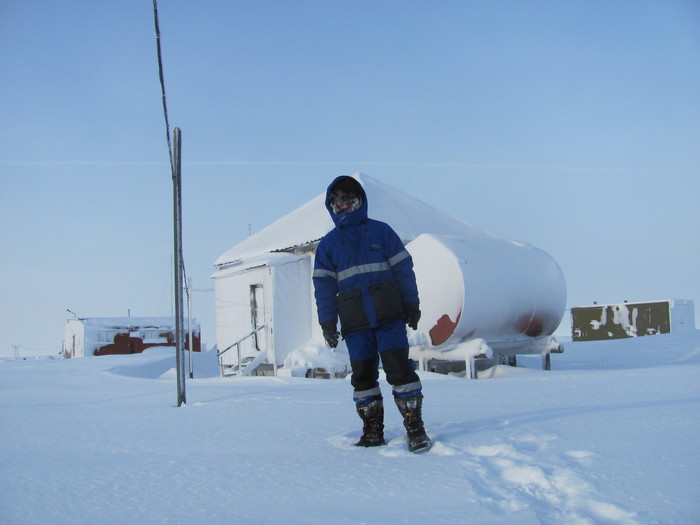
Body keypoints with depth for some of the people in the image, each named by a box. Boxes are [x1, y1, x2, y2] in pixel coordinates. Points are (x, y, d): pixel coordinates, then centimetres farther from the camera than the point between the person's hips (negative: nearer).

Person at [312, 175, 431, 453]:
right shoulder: (327, 244, 13)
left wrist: (412, 305, 1)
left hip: (389, 316, -2)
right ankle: (373, 431, 13)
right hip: (355, 323, 2)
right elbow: (323, 285, 9)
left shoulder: (381, 231, 8)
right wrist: (327, 323, 1)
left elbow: (403, 267, 7)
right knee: (362, 375, 4)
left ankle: (415, 428, -3)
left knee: (399, 368, -9)